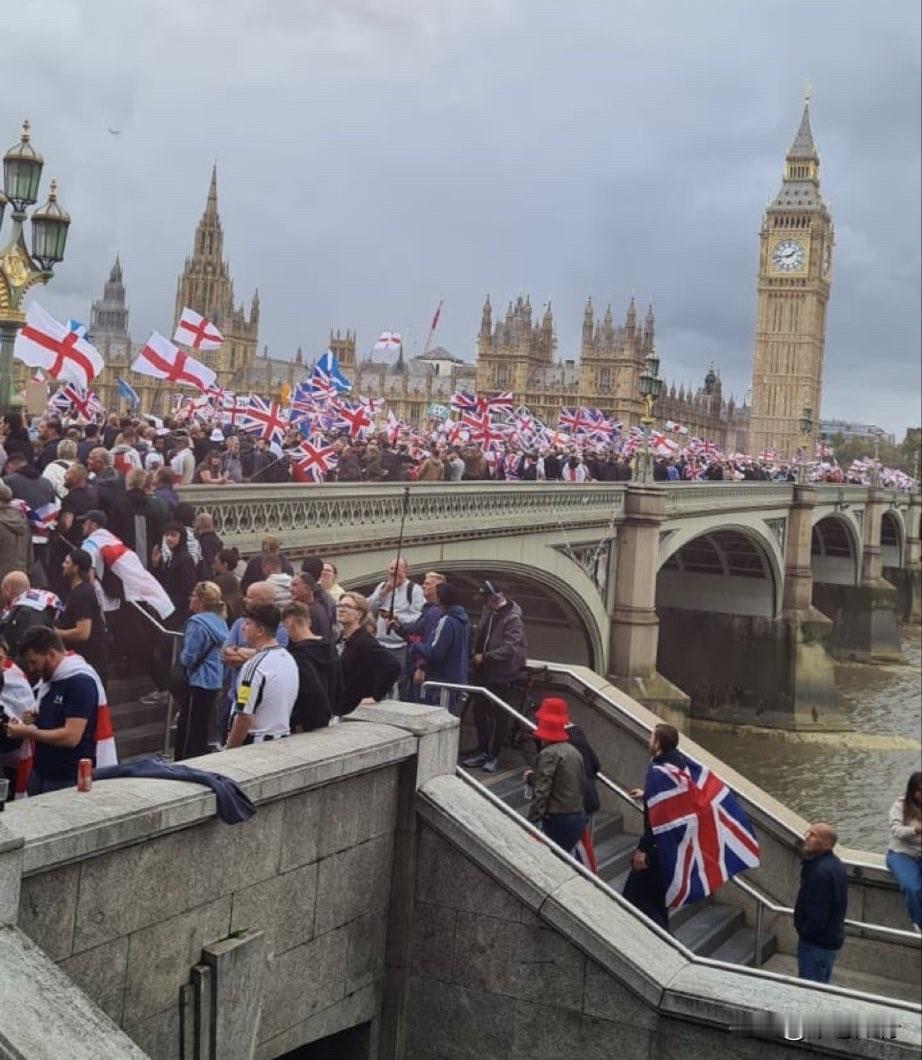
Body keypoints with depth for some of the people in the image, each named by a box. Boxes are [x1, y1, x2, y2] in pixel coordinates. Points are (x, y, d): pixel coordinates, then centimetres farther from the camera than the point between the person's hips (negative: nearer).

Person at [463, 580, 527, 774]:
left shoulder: (513, 619, -19)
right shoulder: (488, 612, 5)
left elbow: (510, 649, -27)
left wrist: (484, 657, -22)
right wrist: (475, 655, 10)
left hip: (502, 676, -8)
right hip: (483, 672, 8)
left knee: (499, 716, 5)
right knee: (479, 712, 13)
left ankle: (494, 756, 16)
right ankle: (483, 752, 26)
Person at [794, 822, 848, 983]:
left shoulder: (822, 871, -28)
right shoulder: (834, 864, 7)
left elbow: (817, 915, -28)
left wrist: (803, 932, -11)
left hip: (817, 944, -10)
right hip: (832, 939, 10)